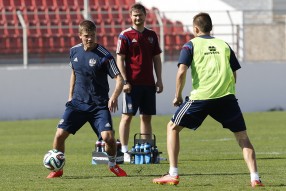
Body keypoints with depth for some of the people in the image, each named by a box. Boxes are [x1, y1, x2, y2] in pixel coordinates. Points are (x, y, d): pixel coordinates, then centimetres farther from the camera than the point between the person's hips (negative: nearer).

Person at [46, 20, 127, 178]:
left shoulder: (104, 55, -13)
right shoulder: (74, 51, 3)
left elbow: (119, 79, -16)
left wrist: (114, 97, -34)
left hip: (99, 104, -4)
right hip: (78, 102, 4)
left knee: (108, 137, -18)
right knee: (60, 134, -8)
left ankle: (113, 165, 13)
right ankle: (57, 169, 13)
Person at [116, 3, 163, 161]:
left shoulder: (151, 35, 11)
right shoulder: (125, 36, -3)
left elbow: (156, 58, 16)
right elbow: (120, 59, -6)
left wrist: (159, 79, 9)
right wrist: (125, 81, -13)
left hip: (149, 83, 5)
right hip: (132, 83, -5)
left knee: (147, 117, 8)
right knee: (127, 116, -3)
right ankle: (124, 151, -1)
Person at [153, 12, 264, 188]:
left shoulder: (191, 45, 9)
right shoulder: (224, 45, 18)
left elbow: (181, 72, -5)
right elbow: (234, 76, 17)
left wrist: (178, 96, 7)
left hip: (201, 97, -2)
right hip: (226, 96, 2)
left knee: (172, 128, 15)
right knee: (242, 136, 12)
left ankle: (173, 175, 7)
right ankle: (255, 178, -3)